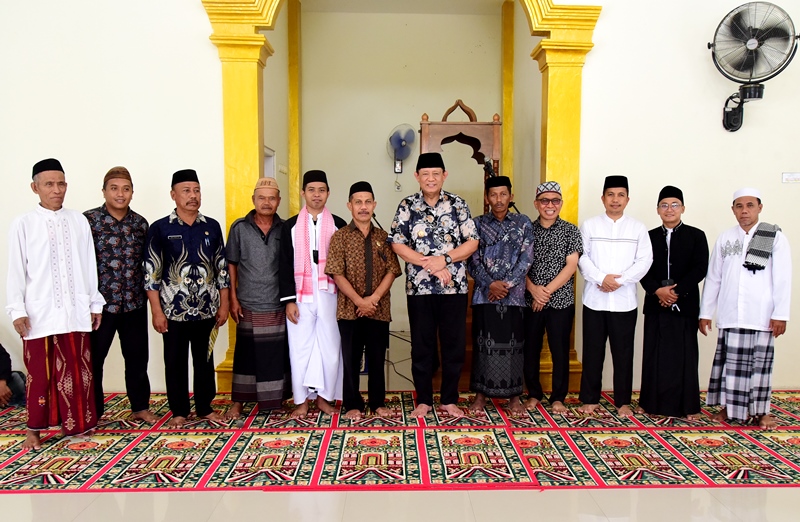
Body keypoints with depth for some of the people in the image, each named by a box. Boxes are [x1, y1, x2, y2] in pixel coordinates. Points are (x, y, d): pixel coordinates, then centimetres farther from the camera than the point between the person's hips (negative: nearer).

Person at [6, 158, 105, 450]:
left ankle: (78, 422, 25)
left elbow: (90, 265, 6)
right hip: (39, 314, -2)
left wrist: (95, 303, 8)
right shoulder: (23, 225, -2)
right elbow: (16, 271, -2)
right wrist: (17, 310, -7)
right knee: (40, 373, 8)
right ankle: (35, 429, 23)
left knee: (78, 370, 10)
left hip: (76, 312, 2)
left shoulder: (79, 221, 3)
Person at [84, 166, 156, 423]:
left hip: (134, 303, 3)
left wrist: (147, 294, 9)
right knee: (93, 358, 7)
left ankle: (140, 407, 26)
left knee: (138, 357, 11)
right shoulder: (88, 220, -5)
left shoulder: (140, 223, 6)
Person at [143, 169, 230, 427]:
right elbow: (151, 273, -5)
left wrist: (223, 304, 5)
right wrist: (157, 311, -8)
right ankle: (179, 411, 23)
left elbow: (222, 268, 8)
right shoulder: (160, 228, -4)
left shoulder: (212, 227, 4)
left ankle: (205, 407, 26)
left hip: (206, 309, 2)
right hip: (174, 310, -2)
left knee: (205, 360, 12)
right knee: (175, 362, 9)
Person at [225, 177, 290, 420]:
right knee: (246, 354, 7)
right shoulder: (239, 228, 0)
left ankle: (275, 401, 21)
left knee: (278, 354, 6)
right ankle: (237, 403, 20)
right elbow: (231, 264, 2)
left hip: (279, 306, 1)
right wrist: (233, 298, -3)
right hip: (249, 306, -1)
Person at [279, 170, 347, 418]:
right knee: (300, 347, 4)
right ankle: (302, 400, 17)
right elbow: (285, 266, 3)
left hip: (329, 295, 0)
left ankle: (323, 396, 19)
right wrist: (289, 300, -4)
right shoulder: (291, 226, 4)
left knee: (329, 347, 3)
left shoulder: (338, 225, 4)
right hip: (300, 297, 0)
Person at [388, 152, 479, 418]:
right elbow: (397, 244, -3)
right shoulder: (407, 206, 3)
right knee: (421, 345, 8)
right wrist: (430, 264, -13)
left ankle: (450, 399, 21)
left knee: (454, 344, 7)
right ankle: (423, 400, 21)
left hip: (454, 287, 0)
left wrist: (445, 259, -15)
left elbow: (472, 242, 0)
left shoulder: (458, 204, 3)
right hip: (419, 287, 0)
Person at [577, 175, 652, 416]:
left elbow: (644, 260, -2)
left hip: (624, 300, 0)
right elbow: (582, 257, -3)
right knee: (592, 351, 6)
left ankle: (623, 401, 18)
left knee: (623, 352, 6)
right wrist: (601, 278, -16)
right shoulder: (589, 225, 4)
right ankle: (590, 398, 16)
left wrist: (620, 280, -13)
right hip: (595, 298, 0)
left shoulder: (638, 228, 6)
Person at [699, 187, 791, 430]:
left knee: (760, 362, 6)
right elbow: (713, 278, 8)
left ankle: (760, 410, 18)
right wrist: (705, 312, 7)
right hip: (730, 315, 2)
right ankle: (729, 406, 19)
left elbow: (783, 279, -3)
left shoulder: (775, 237, 0)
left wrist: (780, 314, -9)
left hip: (761, 316, -2)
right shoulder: (724, 239, 8)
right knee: (729, 360, 7)